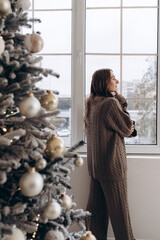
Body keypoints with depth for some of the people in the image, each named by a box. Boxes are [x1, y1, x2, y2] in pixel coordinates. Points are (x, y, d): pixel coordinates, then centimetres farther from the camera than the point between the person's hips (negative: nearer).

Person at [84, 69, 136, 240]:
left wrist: (126, 128, 2)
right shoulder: (111, 103, -18)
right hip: (111, 164, -8)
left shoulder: (92, 104, 9)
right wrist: (120, 100, -6)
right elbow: (127, 128, -9)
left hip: (95, 164, 8)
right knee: (118, 208, 4)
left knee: (96, 205, 14)